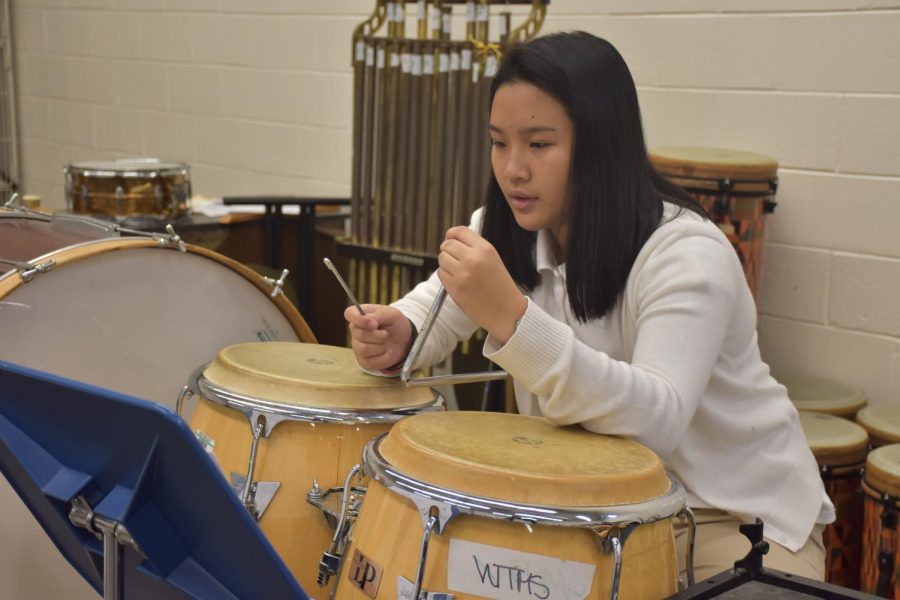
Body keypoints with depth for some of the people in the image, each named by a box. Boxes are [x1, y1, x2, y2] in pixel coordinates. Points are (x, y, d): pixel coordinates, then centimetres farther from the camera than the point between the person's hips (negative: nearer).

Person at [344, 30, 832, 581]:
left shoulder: (687, 253, -25)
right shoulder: (506, 232, -3)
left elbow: (656, 421, -37)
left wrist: (513, 318, -47)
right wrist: (395, 337, -24)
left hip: (741, 518, -5)